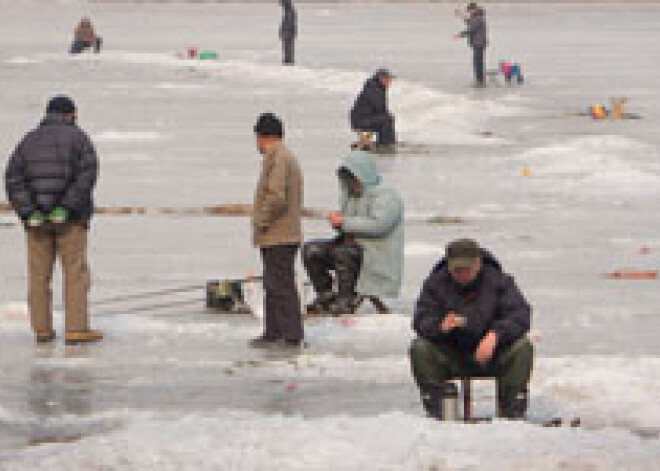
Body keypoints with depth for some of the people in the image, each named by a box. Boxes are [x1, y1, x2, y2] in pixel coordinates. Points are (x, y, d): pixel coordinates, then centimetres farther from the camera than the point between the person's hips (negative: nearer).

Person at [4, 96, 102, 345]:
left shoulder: (29, 141, 10)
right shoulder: (77, 138, 1)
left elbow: (13, 178, -2)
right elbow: (88, 173, -13)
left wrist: (28, 211, -9)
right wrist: (66, 206, -16)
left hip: (36, 219, 3)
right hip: (70, 218, -3)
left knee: (39, 274, 7)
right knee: (76, 273, -2)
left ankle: (42, 329, 6)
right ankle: (76, 328, -8)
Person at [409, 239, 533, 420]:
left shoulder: (497, 281, -5)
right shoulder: (436, 283, -5)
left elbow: (521, 315, -15)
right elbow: (421, 321, -13)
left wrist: (495, 335, -34)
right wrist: (440, 326, -38)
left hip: (491, 354, 0)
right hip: (450, 357, 0)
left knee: (523, 347, -26)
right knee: (419, 348, -26)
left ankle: (513, 412, -18)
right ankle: (435, 410, -19)